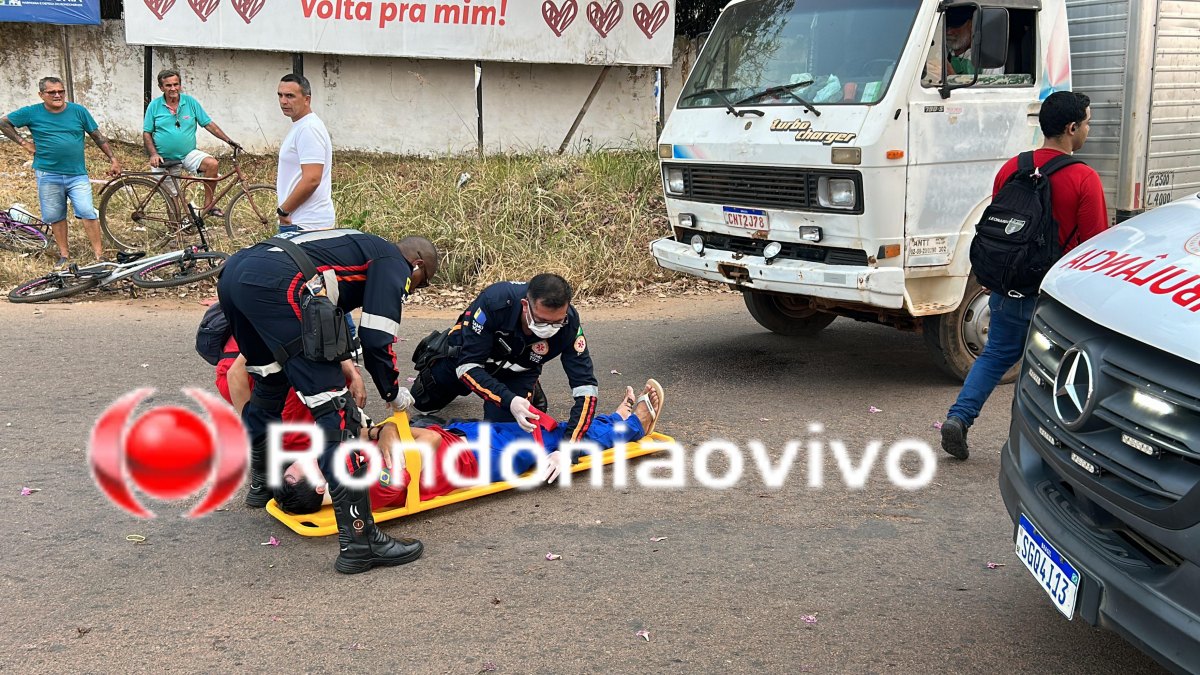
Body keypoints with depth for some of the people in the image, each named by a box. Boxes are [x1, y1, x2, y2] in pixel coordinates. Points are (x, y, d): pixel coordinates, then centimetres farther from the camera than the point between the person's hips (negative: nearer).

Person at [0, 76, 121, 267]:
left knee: (88, 213, -10)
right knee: (55, 216, 9)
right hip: (48, 176, 1)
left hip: (77, 175, -1)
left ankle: (99, 254, -5)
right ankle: (64, 253, 21)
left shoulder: (79, 111, -2)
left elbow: (97, 136, 5)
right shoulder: (32, 112, -2)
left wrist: (113, 160, 3)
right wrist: (24, 143, 1)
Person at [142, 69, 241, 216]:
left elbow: (209, 124, -2)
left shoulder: (190, 102, -2)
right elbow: (147, 133, -1)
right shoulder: (154, 106, -4)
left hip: (189, 154, 0)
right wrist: (153, 154, -15)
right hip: (165, 160, 0)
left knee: (211, 163, -27)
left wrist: (228, 141, -10)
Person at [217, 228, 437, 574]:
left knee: (270, 383, 32)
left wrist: (340, 356, 49)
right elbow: (376, 339, 2)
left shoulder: (360, 247, 35)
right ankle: (359, 543, -8)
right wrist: (393, 392, 17)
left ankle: (260, 484, 50)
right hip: (274, 284, -10)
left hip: (232, 272, 10)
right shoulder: (394, 264, 11)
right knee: (334, 409, -7)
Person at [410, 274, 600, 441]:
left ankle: (531, 391, 16)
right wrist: (509, 400, -53)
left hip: (516, 371, 1)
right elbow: (467, 365, -39)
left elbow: (586, 386, -35)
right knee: (424, 402, 17)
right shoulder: (494, 301, -44)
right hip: (467, 353, -1)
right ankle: (433, 353, 45)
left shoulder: (569, 323, -37)